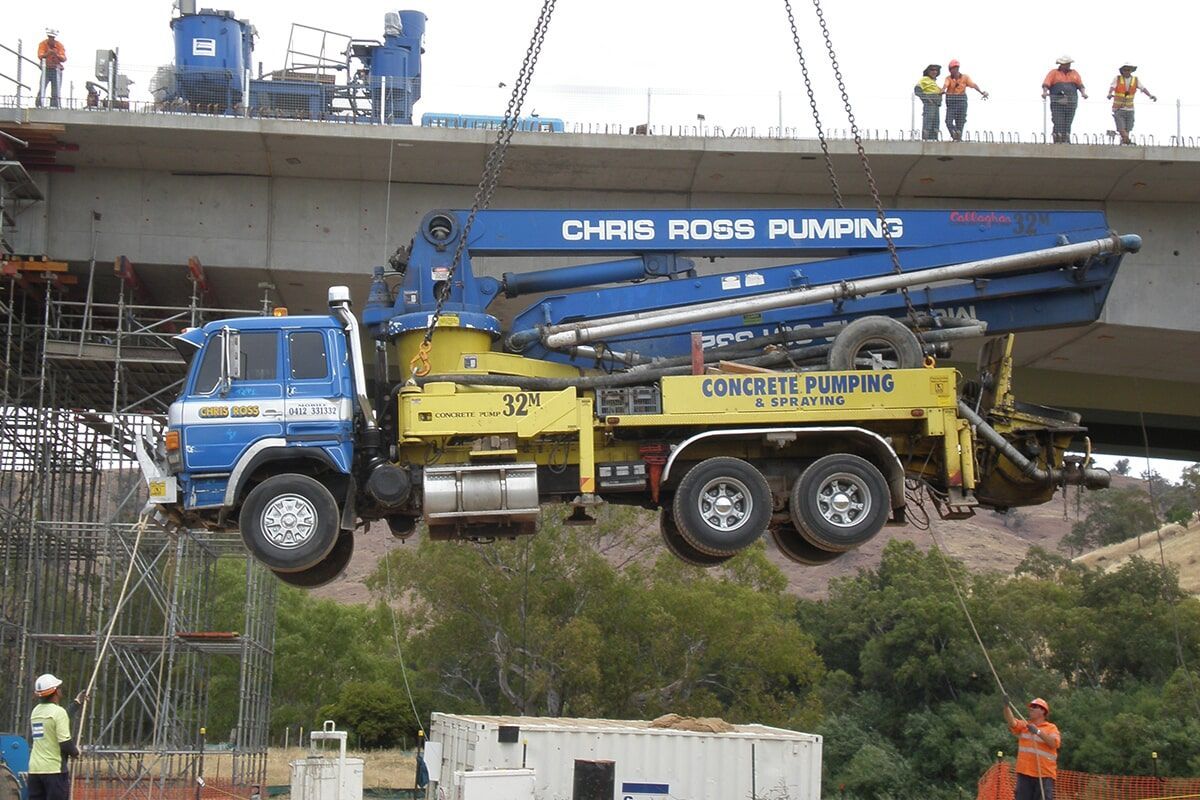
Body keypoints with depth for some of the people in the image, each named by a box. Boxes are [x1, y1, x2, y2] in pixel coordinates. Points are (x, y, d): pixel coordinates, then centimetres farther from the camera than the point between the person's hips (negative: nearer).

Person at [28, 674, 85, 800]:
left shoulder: (35, 711, 12)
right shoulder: (58, 711, -11)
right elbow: (65, 743, -17)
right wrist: (76, 751, 4)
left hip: (34, 769, 7)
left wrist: (77, 703, 39)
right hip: (54, 770, -7)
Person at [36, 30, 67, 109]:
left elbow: (64, 59, -6)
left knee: (56, 93, 1)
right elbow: (40, 56, -14)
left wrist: (56, 55, -24)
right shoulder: (43, 44, 0)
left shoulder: (59, 45, 2)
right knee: (41, 90, -12)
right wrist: (47, 54, -33)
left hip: (56, 70, 2)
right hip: (46, 69, -1)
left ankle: (54, 107, 6)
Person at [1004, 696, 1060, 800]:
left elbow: (1054, 743, -14)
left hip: (1044, 775, -3)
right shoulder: (1023, 725, 12)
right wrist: (1007, 706, -24)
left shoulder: (1051, 728, 4)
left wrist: (1038, 731, -25)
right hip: (1024, 774, 3)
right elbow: (1011, 722, -7)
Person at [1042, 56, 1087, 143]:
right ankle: (1057, 142, -9)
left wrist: (1083, 93, -9)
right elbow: (1046, 84, -4)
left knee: (1067, 125, 3)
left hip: (1071, 103, 3)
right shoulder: (1054, 73, 7)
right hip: (1057, 102, -3)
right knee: (1058, 123, -10)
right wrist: (1045, 92, -23)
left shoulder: (1074, 74, 18)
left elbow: (1080, 85, 10)